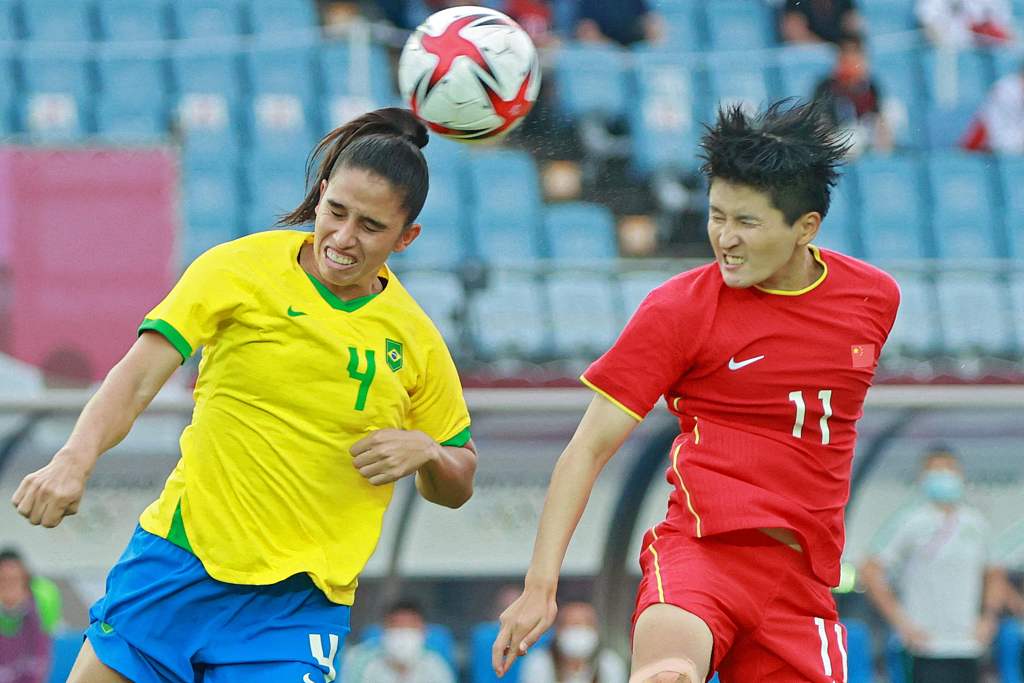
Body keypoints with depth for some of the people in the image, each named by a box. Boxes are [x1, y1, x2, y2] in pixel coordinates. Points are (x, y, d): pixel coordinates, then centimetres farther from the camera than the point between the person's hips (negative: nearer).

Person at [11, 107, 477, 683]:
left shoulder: (414, 339, 4)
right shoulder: (241, 268, -4)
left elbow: (457, 487, 15)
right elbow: (139, 379, -13)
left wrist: (425, 451, -8)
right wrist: (77, 458, -31)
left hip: (298, 599, 1)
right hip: (178, 562, 0)